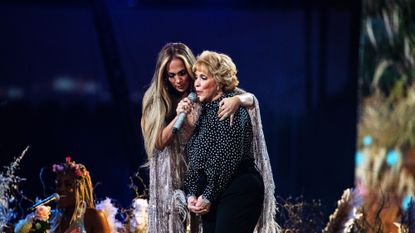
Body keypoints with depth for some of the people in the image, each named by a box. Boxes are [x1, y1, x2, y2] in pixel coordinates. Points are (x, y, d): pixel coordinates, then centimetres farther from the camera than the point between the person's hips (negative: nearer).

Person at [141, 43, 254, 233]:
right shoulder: (155, 100, -1)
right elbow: (159, 142, -7)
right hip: (170, 178, 1)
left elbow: (250, 98, -5)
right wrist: (178, 117, -22)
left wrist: (237, 99, -29)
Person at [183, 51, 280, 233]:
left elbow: (228, 158, -16)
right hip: (211, 196, 8)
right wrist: (191, 193, 3)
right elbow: (194, 159, 15)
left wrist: (208, 197, -14)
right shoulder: (205, 110, 17)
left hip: (239, 190, -8)